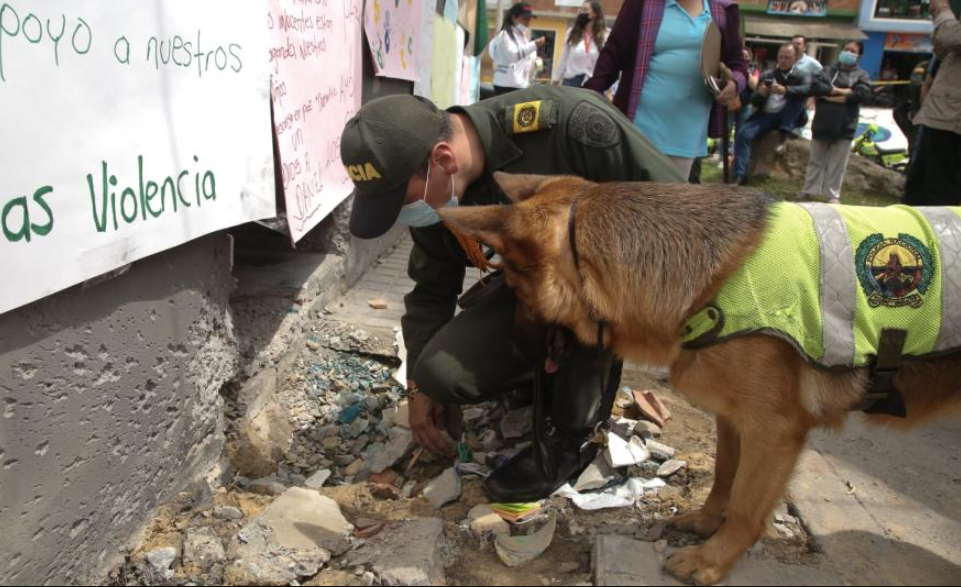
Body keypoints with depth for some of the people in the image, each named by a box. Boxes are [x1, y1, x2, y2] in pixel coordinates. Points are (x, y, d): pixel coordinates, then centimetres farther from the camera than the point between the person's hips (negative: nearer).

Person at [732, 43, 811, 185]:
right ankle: (740, 175, -30)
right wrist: (760, 94, -19)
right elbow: (756, 103, 5)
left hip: (787, 118, -1)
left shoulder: (800, 77, 4)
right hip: (766, 115, 2)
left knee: (796, 95, -27)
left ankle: (784, 135, -24)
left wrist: (785, 90, -37)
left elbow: (809, 89, -21)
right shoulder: (767, 76, 10)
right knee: (744, 135, -26)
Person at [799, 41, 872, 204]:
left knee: (838, 164, 3)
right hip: (823, 123, 2)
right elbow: (815, 86, -7)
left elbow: (862, 94, -12)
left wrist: (830, 96, -13)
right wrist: (840, 90, -13)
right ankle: (809, 191, 17)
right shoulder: (828, 70, 11)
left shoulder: (862, 75, 6)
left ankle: (833, 195, 10)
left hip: (844, 127, -1)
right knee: (816, 160, 9)